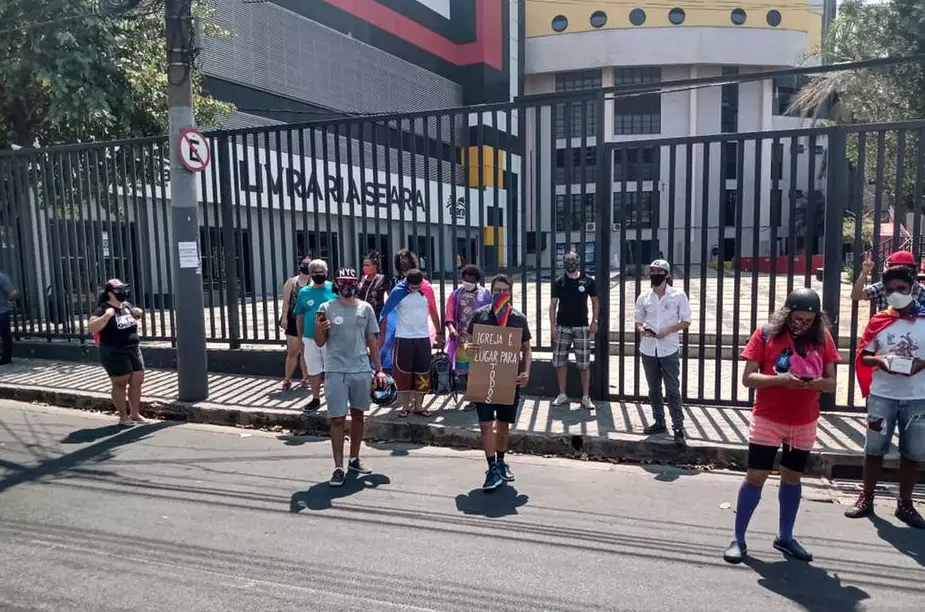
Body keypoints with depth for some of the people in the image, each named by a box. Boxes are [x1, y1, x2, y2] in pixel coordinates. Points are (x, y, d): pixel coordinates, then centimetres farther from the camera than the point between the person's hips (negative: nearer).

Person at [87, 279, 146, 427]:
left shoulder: (127, 305, 7)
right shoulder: (103, 309, -13)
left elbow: (137, 314, 29)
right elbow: (91, 327, -25)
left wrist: (138, 312, 6)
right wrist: (107, 315, -31)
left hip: (133, 350, 7)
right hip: (114, 353, -7)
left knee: (137, 382, 9)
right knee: (120, 384, 2)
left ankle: (135, 413, 24)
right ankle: (123, 417, 13)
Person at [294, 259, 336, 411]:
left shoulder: (334, 289, -4)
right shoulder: (304, 292, 5)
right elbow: (299, 316, 11)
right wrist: (300, 337, 9)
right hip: (309, 338, 3)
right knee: (313, 371, 13)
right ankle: (316, 399, 28)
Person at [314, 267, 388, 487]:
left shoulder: (365, 308, 6)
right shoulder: (326, 308, 0)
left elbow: (372, 341, 9)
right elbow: (320, 343, 1)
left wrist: (379, 369, 5)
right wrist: (319, 330, -21)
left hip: (361, 370, 3)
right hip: (335, 371, -3)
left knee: (358, 415, 12)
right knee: (337, 419, -3)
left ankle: (354, 459, 26)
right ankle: (338, 468, 1)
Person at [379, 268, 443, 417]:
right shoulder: (398, 292, -8)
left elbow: (433, 313, 11)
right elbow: (384, 314, -3)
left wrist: (439, 334, 15)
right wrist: (381, 336, -5)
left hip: (423, 338, 3)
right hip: (403, 338, -2)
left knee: (422, 373, 6)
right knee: (403, 372, 2)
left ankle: (418, 405, 17)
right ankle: (406, 406, 13)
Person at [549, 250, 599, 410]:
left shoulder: (588, 280, 0)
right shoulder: (558, 282, 1)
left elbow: (595, 301, 8)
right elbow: (553, 304, 3)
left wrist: (594, 321, -1)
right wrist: (552, 325, -3)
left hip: (581, 327, -1)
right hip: (562, 327, 1)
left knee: (584, 364, 2)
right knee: (560, 362, 6)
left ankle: (586, 397, 12)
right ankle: (562, 395, 19)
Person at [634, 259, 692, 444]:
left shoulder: (678, 295, -3)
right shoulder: (643, 298, 5)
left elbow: (686, 321, -1)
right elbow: (638, 321, 12)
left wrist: (668, 330, -15)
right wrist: (642, 329, -11)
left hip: (669, 349, -4)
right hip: (648, 349, 4)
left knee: (672, 389, -3)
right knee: (654, 389, 12)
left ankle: (678, 426, 3)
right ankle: (659, 422, 24)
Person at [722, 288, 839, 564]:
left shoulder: (822, 337, -1)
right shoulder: (766, 334, -10)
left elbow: (831, 382, 3)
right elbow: (747, 378, -11)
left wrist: (817, 382, -20)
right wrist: (780, 379, -27)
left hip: (804, 423, 3)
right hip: (767, 419, -3)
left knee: (792, 477, 15)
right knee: (756, 476, -1)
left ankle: (785, 537, 31)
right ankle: (738, 539, 12)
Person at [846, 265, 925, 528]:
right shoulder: (879, 321, 2)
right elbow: (863, 356, 5)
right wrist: (881, 360, -15)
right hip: (882, 396, 0)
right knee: (874, 449, 8)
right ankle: (866, 498, 21)